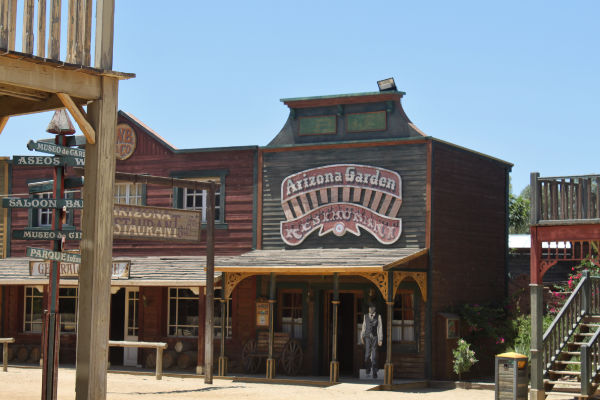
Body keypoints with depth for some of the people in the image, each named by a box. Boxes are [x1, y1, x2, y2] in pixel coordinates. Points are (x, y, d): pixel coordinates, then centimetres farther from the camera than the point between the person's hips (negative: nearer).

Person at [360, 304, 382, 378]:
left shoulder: (378, 317, 2)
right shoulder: (366, 317, 10)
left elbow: (380, 328, -1)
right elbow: (363, 327, 12)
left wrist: (380, 339, -6)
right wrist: (362, 337, 7)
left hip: (375, 337, -2)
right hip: (367, 337, 2)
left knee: (374, 355, -3)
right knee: (367, 354, -4)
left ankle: (374, 372, 3)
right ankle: (368, 367, 24)